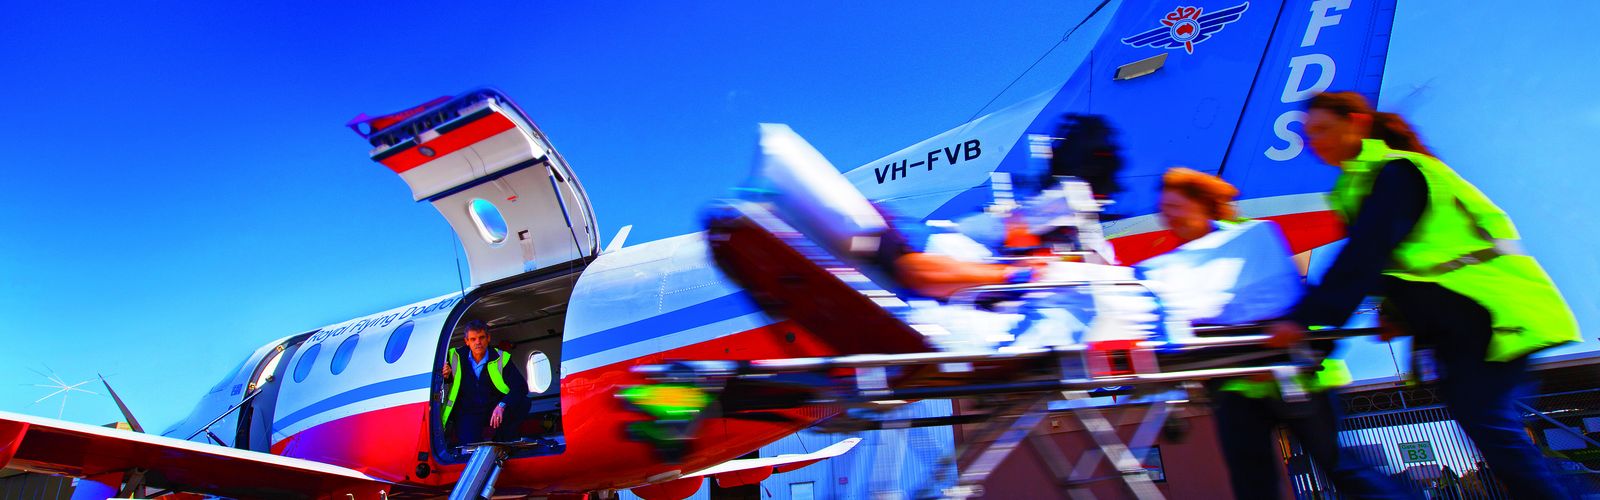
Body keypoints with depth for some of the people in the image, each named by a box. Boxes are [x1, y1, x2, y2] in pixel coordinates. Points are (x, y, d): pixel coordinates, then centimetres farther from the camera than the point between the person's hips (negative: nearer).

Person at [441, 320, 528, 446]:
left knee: (523, 403, -26)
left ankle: (506, 443, -8)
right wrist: (446, 376, -10)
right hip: (467, 413, 0)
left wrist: (502, 405, -33)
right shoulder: (457, 357, -3)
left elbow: (521, 387, -18)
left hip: (494, 410, 1)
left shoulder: (501, 358, -8)